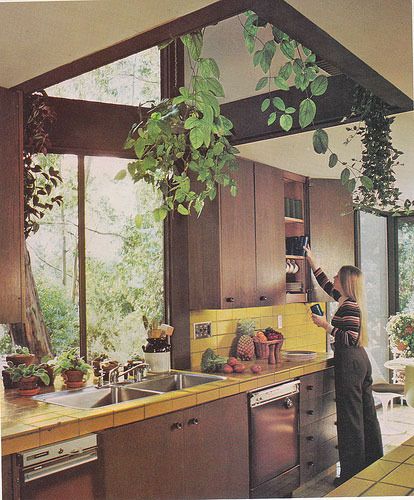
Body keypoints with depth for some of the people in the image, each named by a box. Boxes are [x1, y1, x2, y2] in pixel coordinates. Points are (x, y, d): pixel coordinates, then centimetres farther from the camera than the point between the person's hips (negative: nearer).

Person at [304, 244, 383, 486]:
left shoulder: (349, 307, -17)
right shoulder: (349, 302, 11)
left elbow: (350, 339, -23)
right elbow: (325, 283, 22)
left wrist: (326, 325, -19)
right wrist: (311, 259, 24)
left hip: (349, 364, -10)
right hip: (361, 361, 10)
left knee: (350, 418, -3)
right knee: (367, 414, 16)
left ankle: (352, 474, 6)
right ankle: (373, 464, 29)